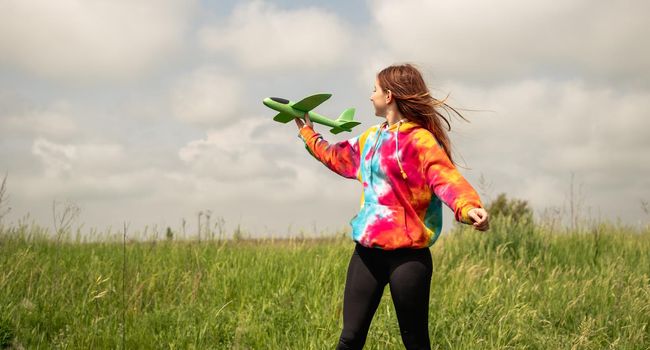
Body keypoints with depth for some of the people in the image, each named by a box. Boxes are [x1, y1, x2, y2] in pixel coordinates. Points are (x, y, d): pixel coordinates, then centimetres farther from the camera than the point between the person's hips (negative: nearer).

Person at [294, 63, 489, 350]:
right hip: (367, 253, 7)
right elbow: (337, 157, 35)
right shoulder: (372, 138, 15)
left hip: (407, 256, -7)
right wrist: (308, 134, 46)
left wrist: (468, 207, -45)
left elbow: (446, 178, -26)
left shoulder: (419, 140, -10)